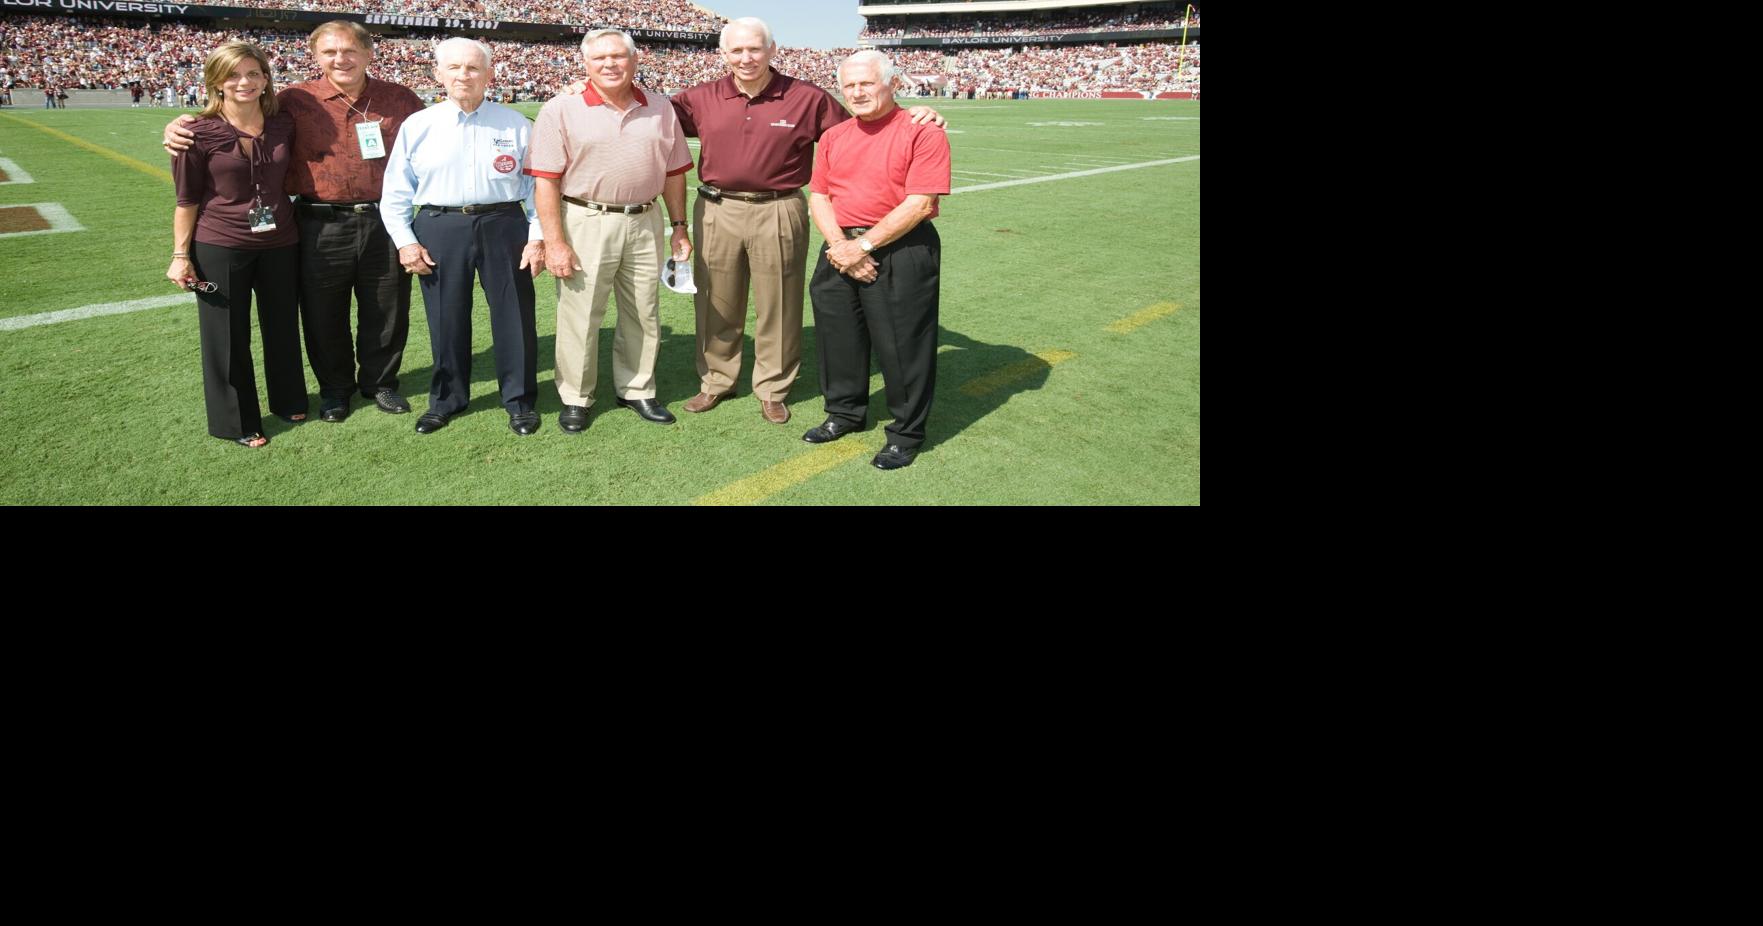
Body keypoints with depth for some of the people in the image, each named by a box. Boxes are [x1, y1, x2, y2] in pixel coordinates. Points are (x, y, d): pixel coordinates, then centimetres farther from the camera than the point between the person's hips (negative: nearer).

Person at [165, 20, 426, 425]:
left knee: (386, 312, 12)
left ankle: (379, 381, 34)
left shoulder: (400, 99, 3)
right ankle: (335, 387, 31)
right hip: (322, 228, -1)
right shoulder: (295, 102, -1)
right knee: (324, 315, 10)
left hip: (385, 224, 1)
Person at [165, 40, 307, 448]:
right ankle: (237, 422, 19)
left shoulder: (283, 125, -2)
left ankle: (288, 400, 37)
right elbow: (187, 200, -5)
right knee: (227, 336, 6)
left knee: (282, 326, 17)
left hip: (280, 242, 4)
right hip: (220, 248, -3)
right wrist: (180, 255, -5)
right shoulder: (199, 134, -11)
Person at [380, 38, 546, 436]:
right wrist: (405, 242, -1)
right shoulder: (417, 126, 3)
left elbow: (536, 185, 4)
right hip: (439, 229, 1)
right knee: (446, 319, 9)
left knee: (514, 316, 4)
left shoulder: (516, 126, 1)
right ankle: (446, 400, 27)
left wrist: (537, 237, -3)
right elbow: (396, 192, 7)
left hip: (503, 227, 0)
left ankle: (520, 400, 20)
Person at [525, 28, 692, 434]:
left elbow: (674, 172, 13)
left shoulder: (660, 108, 6)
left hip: (645, 223, 4)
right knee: (580, 316, 2)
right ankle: (575, 399, 16)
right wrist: (554, 242, -14)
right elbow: (547, 181, -9)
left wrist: (679, 226, 10)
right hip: (586, 223, -4)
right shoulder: (561, 110, -6)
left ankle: (637, 389, 28)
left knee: (644, 314, 12)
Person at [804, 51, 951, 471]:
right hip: (840, 251, 6)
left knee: (901, 344, -1)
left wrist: (864, 245, -15)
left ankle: (907, 432, 14)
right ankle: (844, 413, 34)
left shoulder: (922, 133, -8)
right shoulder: (833, 137, 13)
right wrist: (840, 246, -8)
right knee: (838, 336, 14)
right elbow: (818, 196, 10)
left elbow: (919, 204, -15)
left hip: (901, 252, -6)